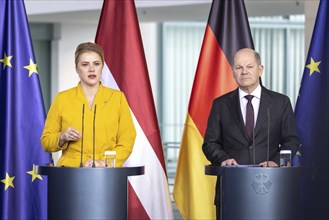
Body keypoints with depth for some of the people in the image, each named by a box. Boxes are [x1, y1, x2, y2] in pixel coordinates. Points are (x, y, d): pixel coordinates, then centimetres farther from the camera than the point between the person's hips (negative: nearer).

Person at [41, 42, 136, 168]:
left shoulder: (117, 98, 10)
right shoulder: (62, 99, 9)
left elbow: (127, 141, 6)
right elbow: (46, 142, 14)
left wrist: (104, 163, -8)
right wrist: (62, 137, -6)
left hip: (107, 173, 0)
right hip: (71, 171, 0)